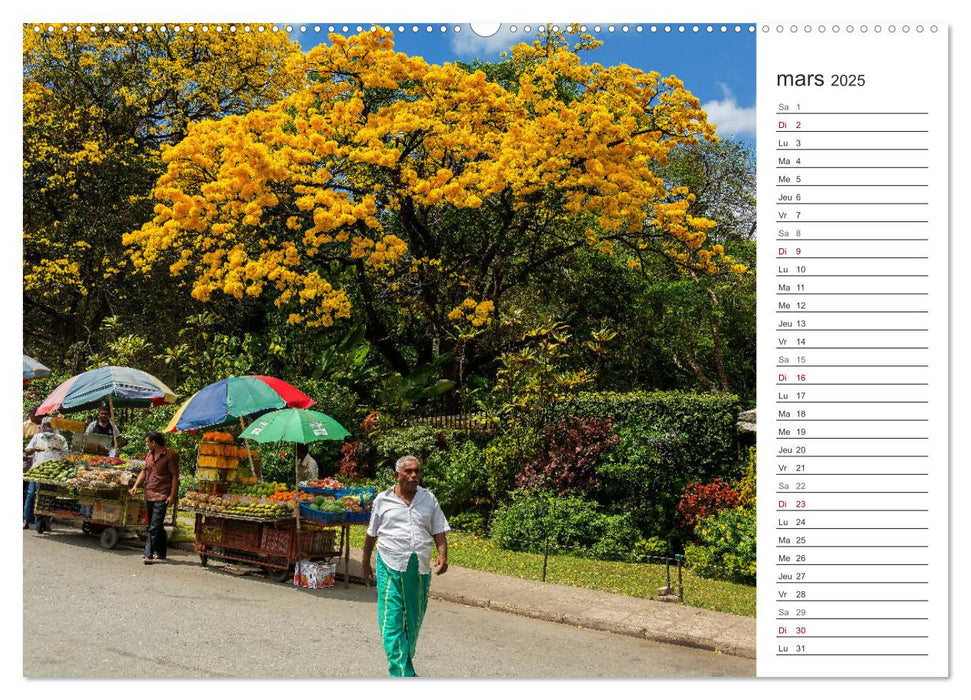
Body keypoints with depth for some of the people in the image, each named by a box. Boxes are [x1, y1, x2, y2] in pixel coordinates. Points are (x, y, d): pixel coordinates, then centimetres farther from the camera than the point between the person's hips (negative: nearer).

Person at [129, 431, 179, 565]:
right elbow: (144, 471, 20)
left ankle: (149, 555, -11)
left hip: (162, 496, -8)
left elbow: (175, 476, -10)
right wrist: (135, 486, 6)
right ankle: (161, 553, 25)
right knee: (157, 526, 15)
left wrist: (172, 495, -14)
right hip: (149, 495, 8)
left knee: (154, 527, -11)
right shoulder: (149, 454, 13)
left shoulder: (170, 455, -10)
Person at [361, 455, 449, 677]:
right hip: (390, 567, -2)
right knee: (392, 621, -10)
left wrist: (443, 556, -7)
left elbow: (439, 531, 9)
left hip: (420, 569, 3)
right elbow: (371, 534, 14)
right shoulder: (382, 500, 5)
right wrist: (365, 563, 19)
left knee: (413, 622, 12)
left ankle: (404, 662, 29)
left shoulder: (429, 499, 9)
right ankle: (403, 673, -11)